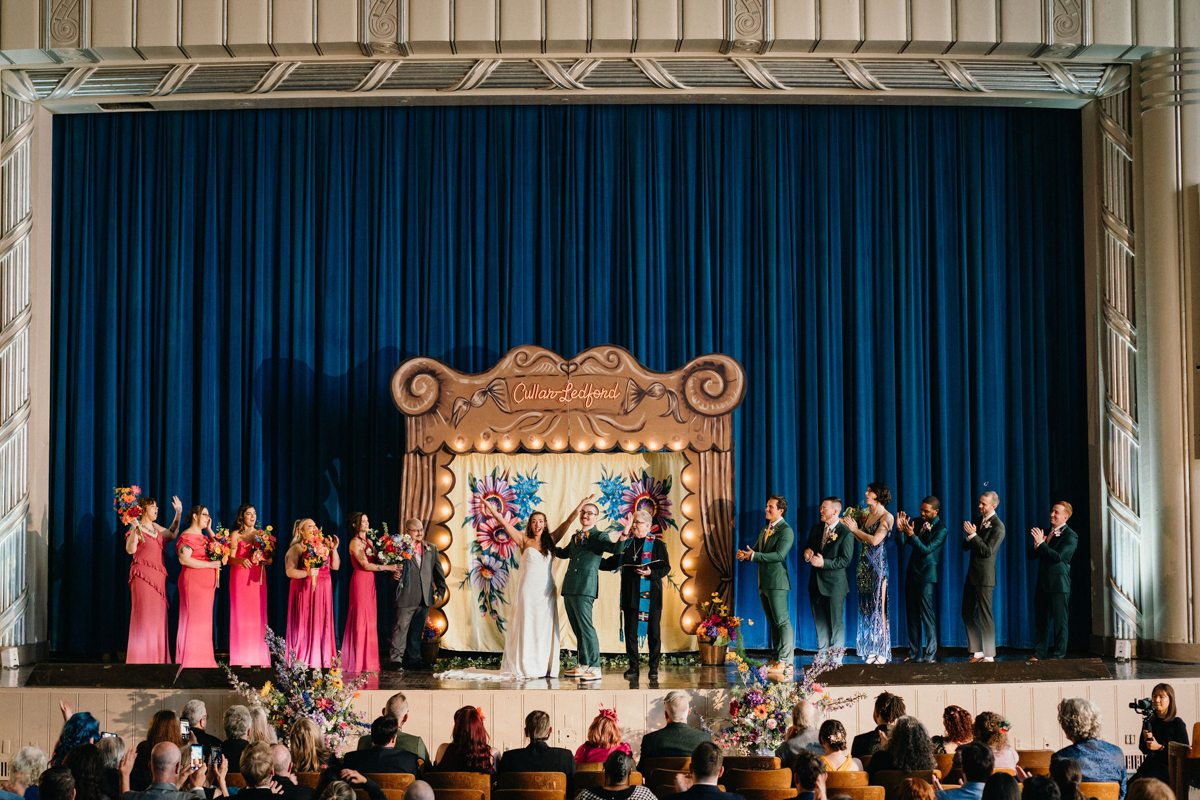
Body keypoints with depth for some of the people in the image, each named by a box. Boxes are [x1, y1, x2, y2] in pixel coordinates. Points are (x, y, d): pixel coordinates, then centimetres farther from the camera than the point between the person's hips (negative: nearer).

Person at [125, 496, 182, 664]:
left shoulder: (155, 527, 15)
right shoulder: (137, 527, -7)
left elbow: (172, 535, 29)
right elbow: (130, 549, -21)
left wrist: (178, 514, 26)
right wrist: (134, 528, -33)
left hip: (158, 577, 8)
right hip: (143, 575, -8)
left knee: (158, 617, 7)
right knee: (143, 615, -7)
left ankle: (157, 658, 12)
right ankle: (141, 658, -4)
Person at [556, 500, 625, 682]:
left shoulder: (599, 536, -1)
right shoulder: (575, 537, 21)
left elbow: (616, 549, -18)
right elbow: (564, 553, 38)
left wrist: (624, 535, -35)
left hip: (584, 588, -8)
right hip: (569, 588, 8)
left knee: (586, 627, -11)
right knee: (577, 629, 12)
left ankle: (595, 668, -9)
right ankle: (582, 665, 20)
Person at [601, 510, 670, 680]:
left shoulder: (657, 544, 0)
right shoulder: (626, 543, 13)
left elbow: (665, 567, -4)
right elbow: (613, 563, 19)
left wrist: (650, 573, -19)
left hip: (650, 595, -4)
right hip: (630, 594, 4)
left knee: (653, 632, 0)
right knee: (630, 631, 2)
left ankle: (654, 668, 9)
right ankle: (634, 667, 10)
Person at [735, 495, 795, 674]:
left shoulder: (786, 530, -10)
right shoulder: (764, 530, 19)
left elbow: (779, 555, -21)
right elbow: (756, 550, 20)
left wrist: (753, 555, -23)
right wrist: (744, 555, -4)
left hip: (777, 582, -9)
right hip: (764, 583, 9)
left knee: (782, 621, -8)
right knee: (772, 622, 13)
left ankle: (786, 661, -7)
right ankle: (776, 658, 18)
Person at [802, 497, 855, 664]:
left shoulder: (846, 533, -10)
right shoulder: (816, 529, 10)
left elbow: (845, 560, -14)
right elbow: (807, 548, 17)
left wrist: (824, 563, -24)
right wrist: (806, 554, -7)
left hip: (834, 584, -6)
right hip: (816, 582, 6)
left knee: (836, 622, 1)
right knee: (820, 621, 12)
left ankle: (836, 658, 9)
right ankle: (821, 655, 21)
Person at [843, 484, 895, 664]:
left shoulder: (887, 517, -8)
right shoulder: (869, 515, 14)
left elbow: (875, 540, -18)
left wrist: (855, 529, -8)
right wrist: (851, 527, 5)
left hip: (878, 564, -8)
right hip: (865, 564, 8)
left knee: (879, 607, -5)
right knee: (867, 606, 7)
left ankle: (883, 652, -1)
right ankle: (872, 650, 13)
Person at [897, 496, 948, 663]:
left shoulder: (941, 529, -11)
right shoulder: (917, 522, 9)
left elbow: (926, 550, -19)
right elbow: (901, 543, 8)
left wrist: (912, 534, -29)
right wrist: (900, 530, -11)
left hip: (927, 576, -7)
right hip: (912, 574, 7)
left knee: (927, 615, -7)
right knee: (912, 615, 10)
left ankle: (930, 655, -3)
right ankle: (915, 654, 16)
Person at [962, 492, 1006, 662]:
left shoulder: (998, 526, -12)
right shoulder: (977, 520, 13)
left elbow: (988, 551, -19)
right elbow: (965, 546, 11)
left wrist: (973, 535, -21)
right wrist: (969, 536, -9)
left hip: (985, 575, -8)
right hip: (972, 574, 8)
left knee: (985, 615, -5)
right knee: (967, 614, 10)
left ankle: (989, 656, 1)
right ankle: (978, 652, 17)